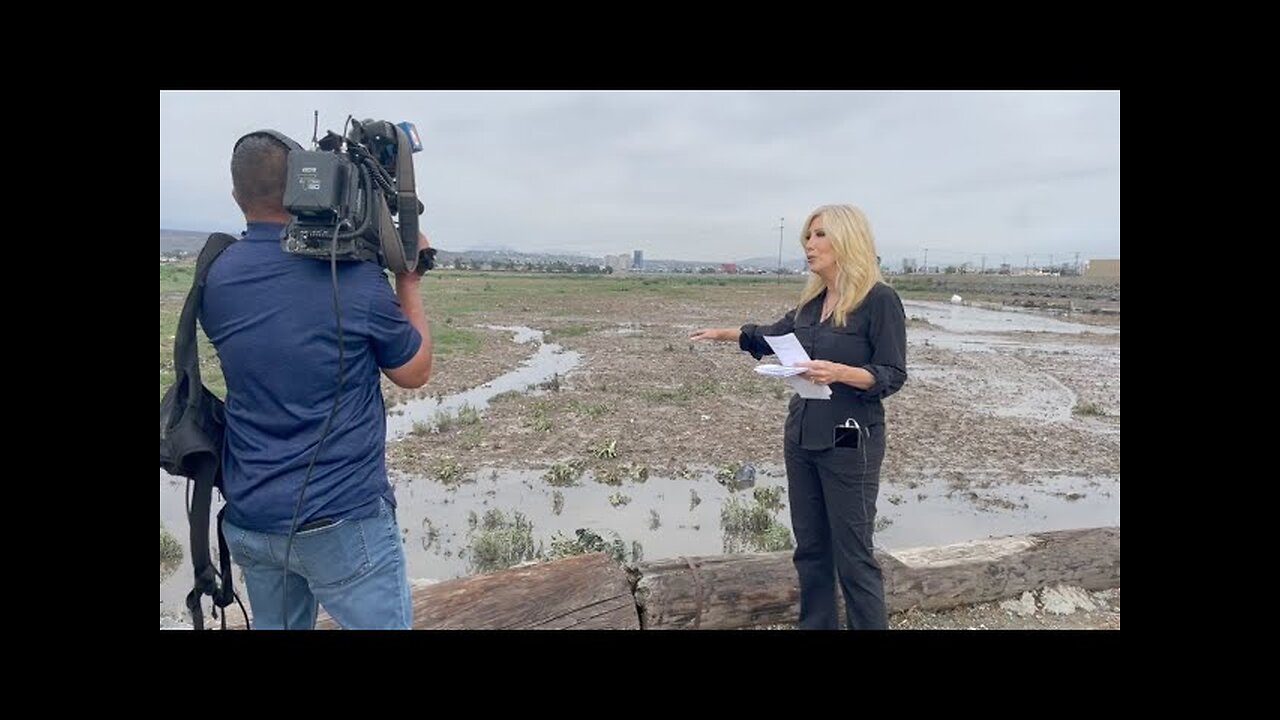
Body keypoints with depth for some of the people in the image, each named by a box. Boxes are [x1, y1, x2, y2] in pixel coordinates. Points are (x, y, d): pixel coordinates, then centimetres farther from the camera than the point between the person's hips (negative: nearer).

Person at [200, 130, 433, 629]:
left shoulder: (215, 278, -2)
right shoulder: (356, 276, -16)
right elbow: (414, 373, -2)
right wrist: (410, 282, 7)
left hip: (248, 519, 5)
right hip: (342, 520, -5)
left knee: (276, 625, 22)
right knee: (381, 622, 10)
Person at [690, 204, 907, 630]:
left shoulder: (880, 300, -11)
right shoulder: (813, 301, 8)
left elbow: (893, 376, -13)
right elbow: (772, 336, 25)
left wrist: (839, 372, -27)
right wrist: (725, 334, 21)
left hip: (849, 443, -7)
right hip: (800, 437, 7)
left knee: (852, 554, 2)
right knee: (810, 546, 15)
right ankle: (815, 625, 30)